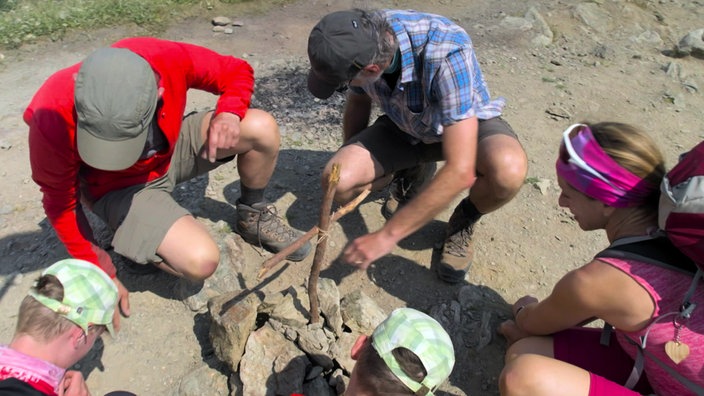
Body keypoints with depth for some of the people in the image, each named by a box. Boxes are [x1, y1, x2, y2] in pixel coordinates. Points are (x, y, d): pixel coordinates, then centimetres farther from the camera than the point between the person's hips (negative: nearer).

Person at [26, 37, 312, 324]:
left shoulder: (169, 59, -29)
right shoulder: (54, 119, -32)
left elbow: (238, 71, -10)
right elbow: (62, 203, -15)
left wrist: (229, 113, -31)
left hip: (172, 147, 4)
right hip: (121, 188, -3)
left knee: (262, 128, -20)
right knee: (200, 261, -28)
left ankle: (254, 218, 5)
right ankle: (137, 246, 6)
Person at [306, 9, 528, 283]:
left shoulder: (446, 54, -39)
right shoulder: (361, 40, -22)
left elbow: (460, 171, -42)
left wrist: (387, 236, -37)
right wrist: (351, 159, 11)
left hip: (467, 123, -3)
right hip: (403, 125, 4)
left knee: (508, 170, -38)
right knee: (338, 181, -20)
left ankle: (464, 221, -2)